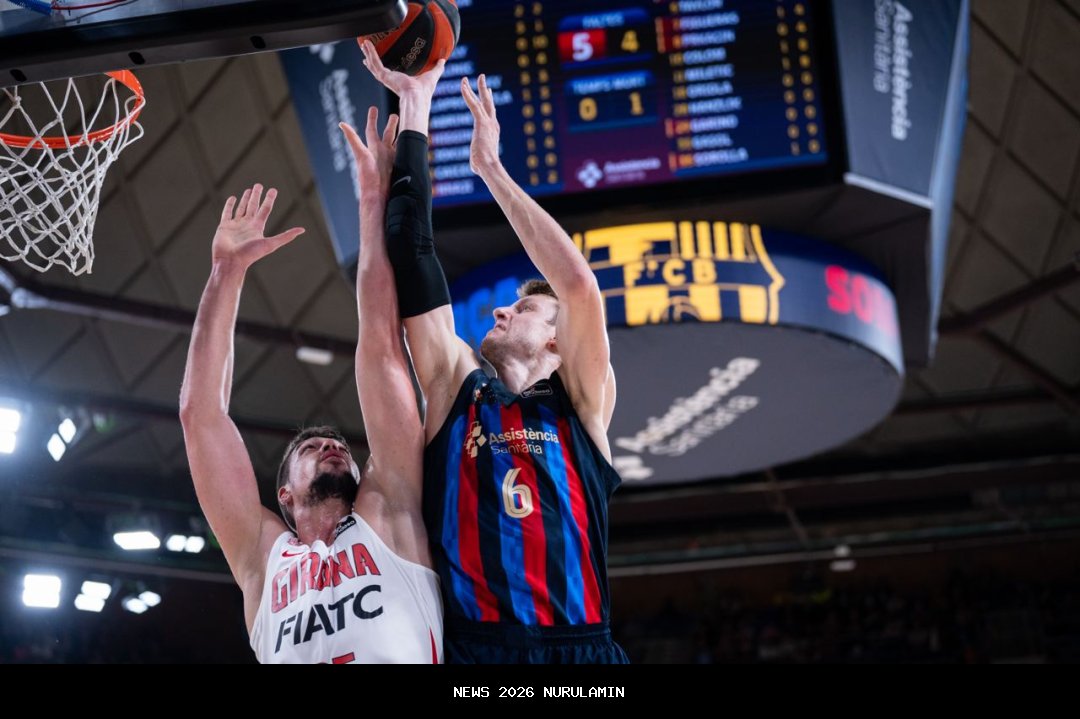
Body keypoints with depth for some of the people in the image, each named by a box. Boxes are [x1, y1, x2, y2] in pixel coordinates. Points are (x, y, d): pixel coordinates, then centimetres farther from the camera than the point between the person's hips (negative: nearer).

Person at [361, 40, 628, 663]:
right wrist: (415, 107, 11)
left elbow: (579, 285, 0)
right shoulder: (456, 391, 18)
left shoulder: (580, 406, 13)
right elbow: (416, 263, 13)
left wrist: (491, 167, 5)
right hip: (470, 649, 2)